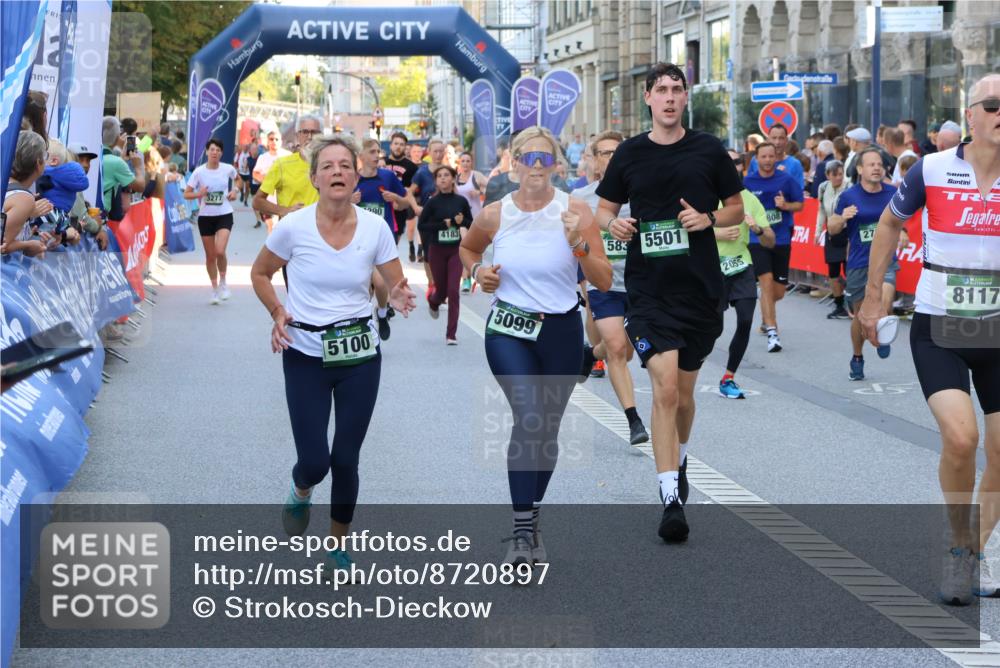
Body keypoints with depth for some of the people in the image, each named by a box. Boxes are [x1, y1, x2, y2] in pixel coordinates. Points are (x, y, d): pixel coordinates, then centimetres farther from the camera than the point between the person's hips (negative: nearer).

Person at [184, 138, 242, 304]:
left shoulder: (228, 169, -4)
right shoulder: (199, 172, -7)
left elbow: (237, 179, 19)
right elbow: (186, 194, -2)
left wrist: (235, 190, 0)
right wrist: (199, 194, -21)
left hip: (224, 215, -1)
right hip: (205, 216, 1)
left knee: (220, 251, -19)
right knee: (210, 255, 8)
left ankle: (223, 283, 6)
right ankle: (215, 289, 24)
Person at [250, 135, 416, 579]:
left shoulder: (375, 228, -8)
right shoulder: (294, 226, -11)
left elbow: (397, 287, 0)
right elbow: (260, 273, 6)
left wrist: (400, 299, -23)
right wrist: (277, 314, -9)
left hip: (360, 357, 1)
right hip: (305, 356, -1)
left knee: (345, 460, 4)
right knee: (315, 461, -4)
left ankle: (338, 546, 26)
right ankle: (301, 492, 34)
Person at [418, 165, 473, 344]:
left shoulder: (461, 201, -1)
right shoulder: (432, 202, -5)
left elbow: (471, 222, 9)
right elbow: (421, 225, -7)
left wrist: (460, 221, -13)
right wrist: (445, 224, -16)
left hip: (456, 250, 0)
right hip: (437, 250, 0)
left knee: (453, 291, -8)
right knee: (441, 289, 11)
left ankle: (451, 334, -3)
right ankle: (433, 302, 51)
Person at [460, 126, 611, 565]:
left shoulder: (576, 211, -6)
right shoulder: (494, 215, -2)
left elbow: (604, 282, -8)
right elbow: (467, 249, 21)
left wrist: (579, 245, -23)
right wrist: (477, 271, 1)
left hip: (561, 331, 1)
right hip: (508, 331, -1)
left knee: (547, 430, 12)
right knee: (529, 415, -24)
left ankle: (531, 520, 35)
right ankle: (523, 532, -25)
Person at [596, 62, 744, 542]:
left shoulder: (709, 150, 3)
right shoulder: (629, 154, 3)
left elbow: (737, 209, 10)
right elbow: (604, 209, 12)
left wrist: (708, 218, -11)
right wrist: (613, 223, -11)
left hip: (700, 289, 2)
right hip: (648, 290, -1)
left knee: (683, 391, 15)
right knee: (665, 388, -15)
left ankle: (679, 458, 44)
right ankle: (671, 499, -15)